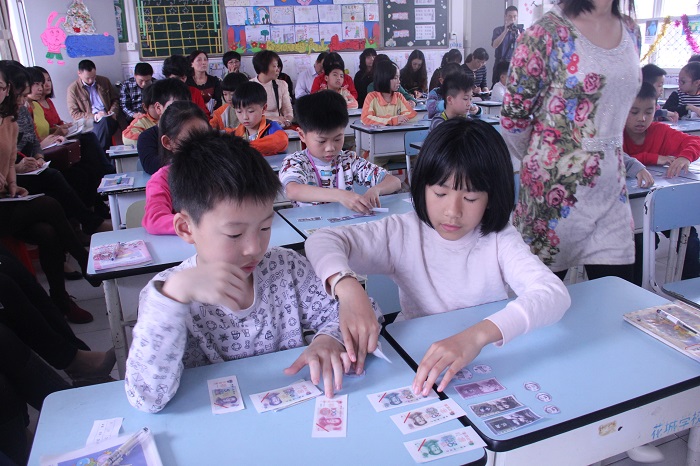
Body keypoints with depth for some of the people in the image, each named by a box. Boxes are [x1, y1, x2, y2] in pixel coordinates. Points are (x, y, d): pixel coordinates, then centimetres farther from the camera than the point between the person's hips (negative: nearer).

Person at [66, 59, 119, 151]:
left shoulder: (104, 81, 15)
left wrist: (113, 111, 1)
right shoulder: (73, 89, 5)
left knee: (104, 121, -36)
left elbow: (115, 99, 23)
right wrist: (94, 116, -12)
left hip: (109, 119, 2)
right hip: (89, 123, -2)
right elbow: (74, 114, 1)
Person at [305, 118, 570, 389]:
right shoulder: (404, 234, -9)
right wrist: (348, 289, -37)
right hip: (416, 360, 0)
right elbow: (322, 241, -14)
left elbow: (555, 293, -25)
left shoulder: (500, 240, -11)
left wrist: (478, 335, -42)